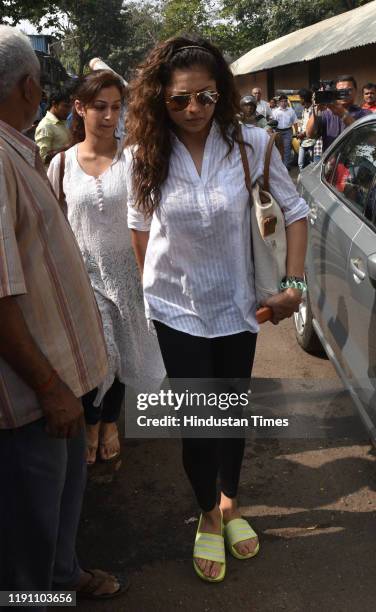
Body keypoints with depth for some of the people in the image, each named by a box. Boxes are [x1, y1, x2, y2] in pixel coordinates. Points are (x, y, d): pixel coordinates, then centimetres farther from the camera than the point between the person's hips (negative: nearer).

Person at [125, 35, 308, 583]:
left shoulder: (250, 143, -14)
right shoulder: (144, 156, -11)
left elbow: (295, 210, -4)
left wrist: (294, 282, -10)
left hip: (237, 305, 1)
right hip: (177, 307, -1)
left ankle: (231, 503, 43)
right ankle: (208, 517, 32)